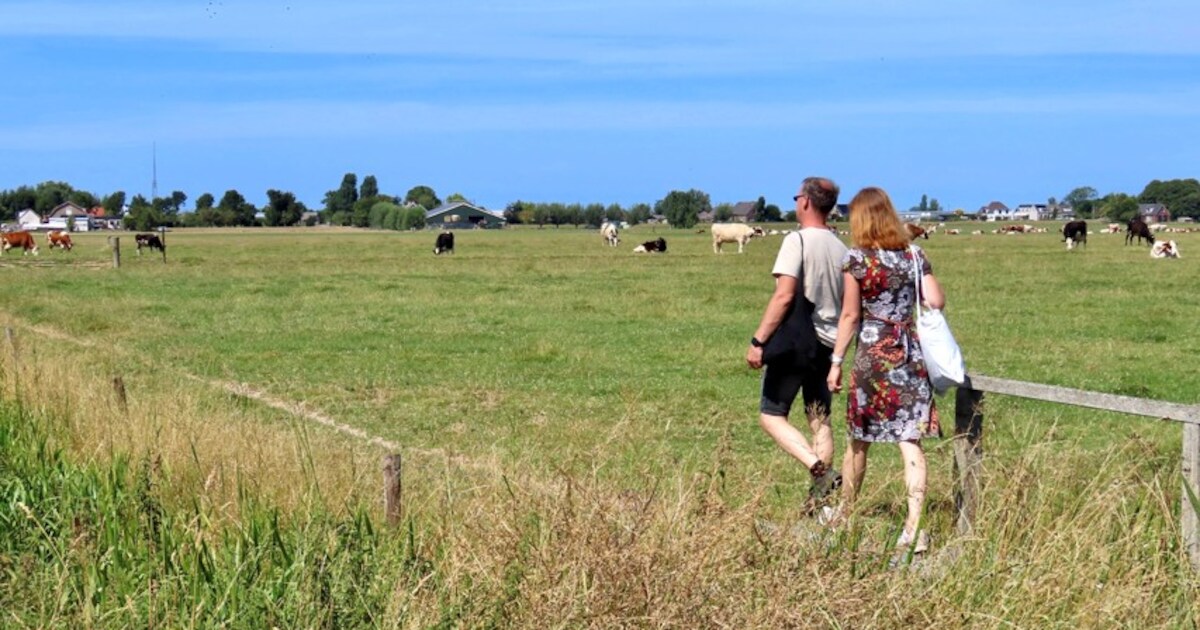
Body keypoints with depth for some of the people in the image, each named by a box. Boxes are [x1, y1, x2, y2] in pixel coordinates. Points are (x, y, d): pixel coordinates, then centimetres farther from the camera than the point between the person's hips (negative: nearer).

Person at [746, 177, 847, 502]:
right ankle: (820, 497, 9)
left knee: (771, 415, -1)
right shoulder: (840, 248, 9)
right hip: (827, 344, 7)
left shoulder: (798, 240, -12)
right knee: (819, 420, 12)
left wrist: (758, 340, -19)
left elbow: (784, 296, -21)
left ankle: (820, 469, -18)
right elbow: (847, 305, 14)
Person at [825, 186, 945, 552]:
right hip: (911, 353, 2)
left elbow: (850, 315, -6)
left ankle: (845, 514, 27)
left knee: (858, 439, 12)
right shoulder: (914, 255, 4)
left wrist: (836, 361, 1)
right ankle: (914, 527, -11)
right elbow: (936, 302, -1)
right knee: (910, 440, -2)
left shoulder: (856, 258, -5)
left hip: (873, 354, -2)